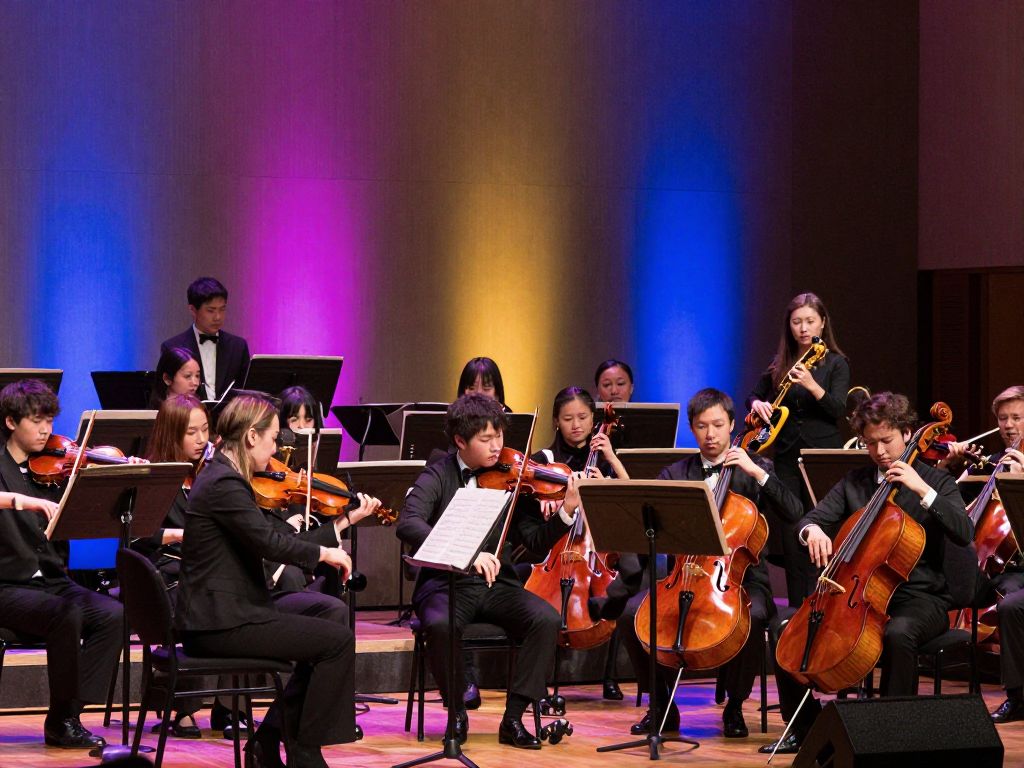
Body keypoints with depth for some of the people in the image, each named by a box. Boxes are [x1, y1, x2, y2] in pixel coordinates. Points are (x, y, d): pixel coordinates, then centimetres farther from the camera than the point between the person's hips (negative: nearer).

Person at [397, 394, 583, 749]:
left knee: (546, 619, -24)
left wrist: (566, 513, -19)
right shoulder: (438, 476, -4)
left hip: (496, 585, 3)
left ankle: (514, 718, -13)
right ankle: (457, 713, -10)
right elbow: (408, 524, -21)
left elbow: (535, 540, 1)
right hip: (446, 583, -3)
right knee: (440, 624, -35)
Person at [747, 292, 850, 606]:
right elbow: (755, 394, 21)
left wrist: (812, 386, -28)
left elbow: (840, 411, -12)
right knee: (790, 538, 5)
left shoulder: (835, 363, -1)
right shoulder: (780, 362, 11)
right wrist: (757, 403, -3)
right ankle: (797, 609, 11)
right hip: (786, 457, 4)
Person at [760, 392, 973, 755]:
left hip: (920, 598, -5)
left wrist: (923, 490, -20)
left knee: (898, 632, -39)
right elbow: (809, 519, 5)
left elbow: (964, 533, -14)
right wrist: (813, 530, -19)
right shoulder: (854, 481, 13)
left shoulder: (935, 481, 2)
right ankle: (805, 727, 3)